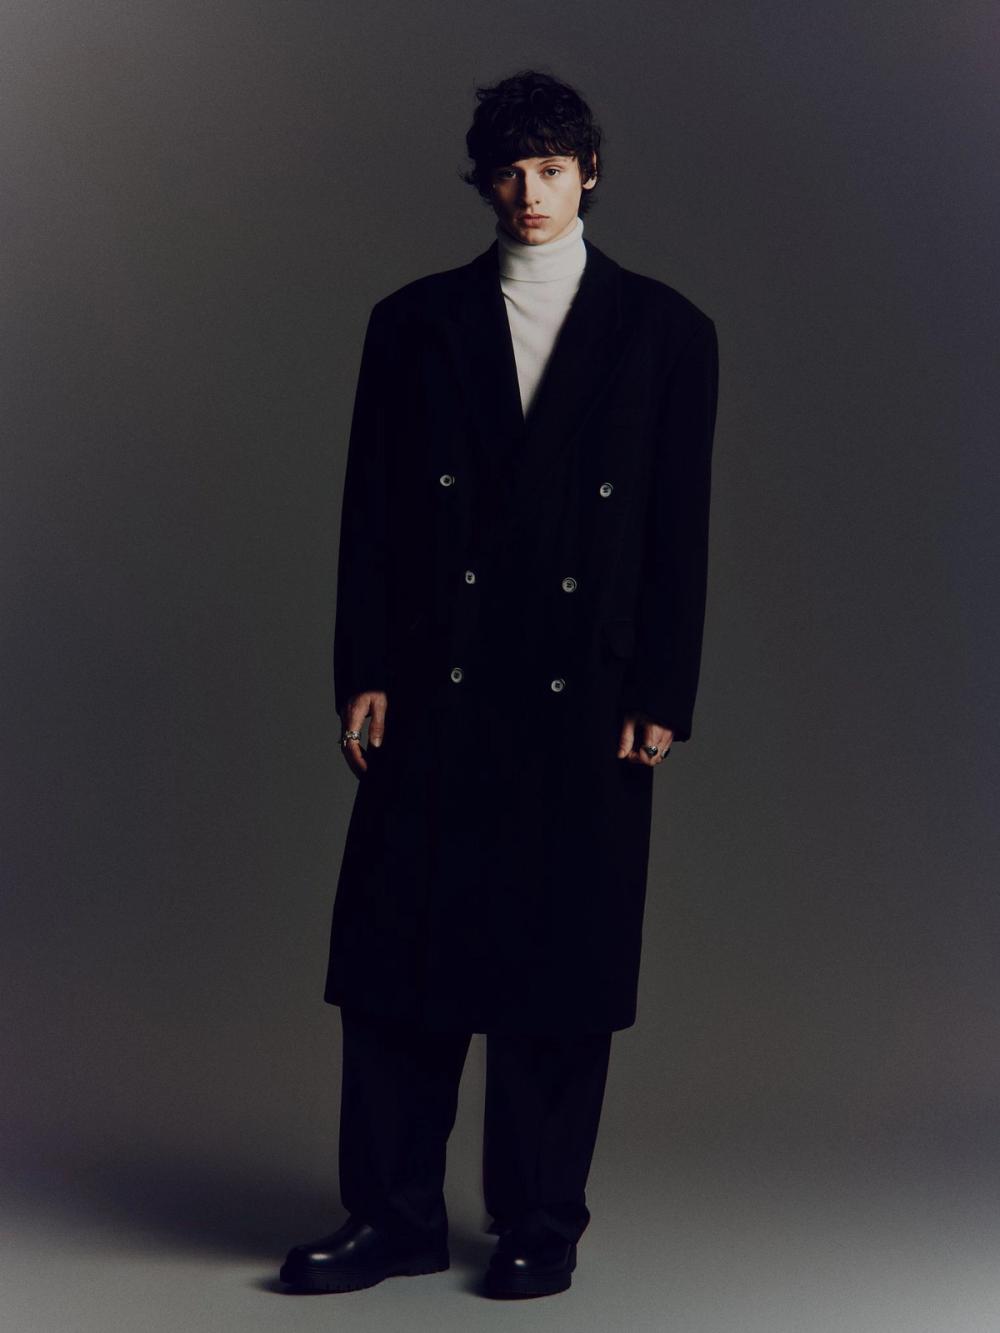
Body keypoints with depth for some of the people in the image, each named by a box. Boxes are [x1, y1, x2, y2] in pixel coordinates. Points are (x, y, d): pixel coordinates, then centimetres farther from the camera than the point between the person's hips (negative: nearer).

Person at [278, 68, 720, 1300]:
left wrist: (663, 697, -4)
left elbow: (681, 530, 2)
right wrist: (364, 675, -1)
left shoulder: (665, 332, 5)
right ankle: (395, 1217, 14)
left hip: (587, 704, -1)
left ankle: (541, 1224, 16)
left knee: (562, 966, 3)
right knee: (399, 961, 2)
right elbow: (371, 512, 7)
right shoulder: (412, 324, 9)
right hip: (438, 696, 2)